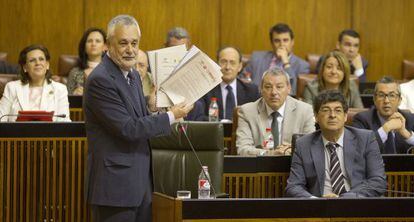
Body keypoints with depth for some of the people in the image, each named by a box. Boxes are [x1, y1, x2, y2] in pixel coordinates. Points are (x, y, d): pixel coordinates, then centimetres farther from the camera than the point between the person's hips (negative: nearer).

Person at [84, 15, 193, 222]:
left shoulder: (132, 75, 13)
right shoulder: (100, 80, -16)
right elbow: (127, 129, -19)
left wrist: (153, 109, 0)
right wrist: (170, 116, -11)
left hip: (140, 182, 9)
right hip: (115, 186, -9)